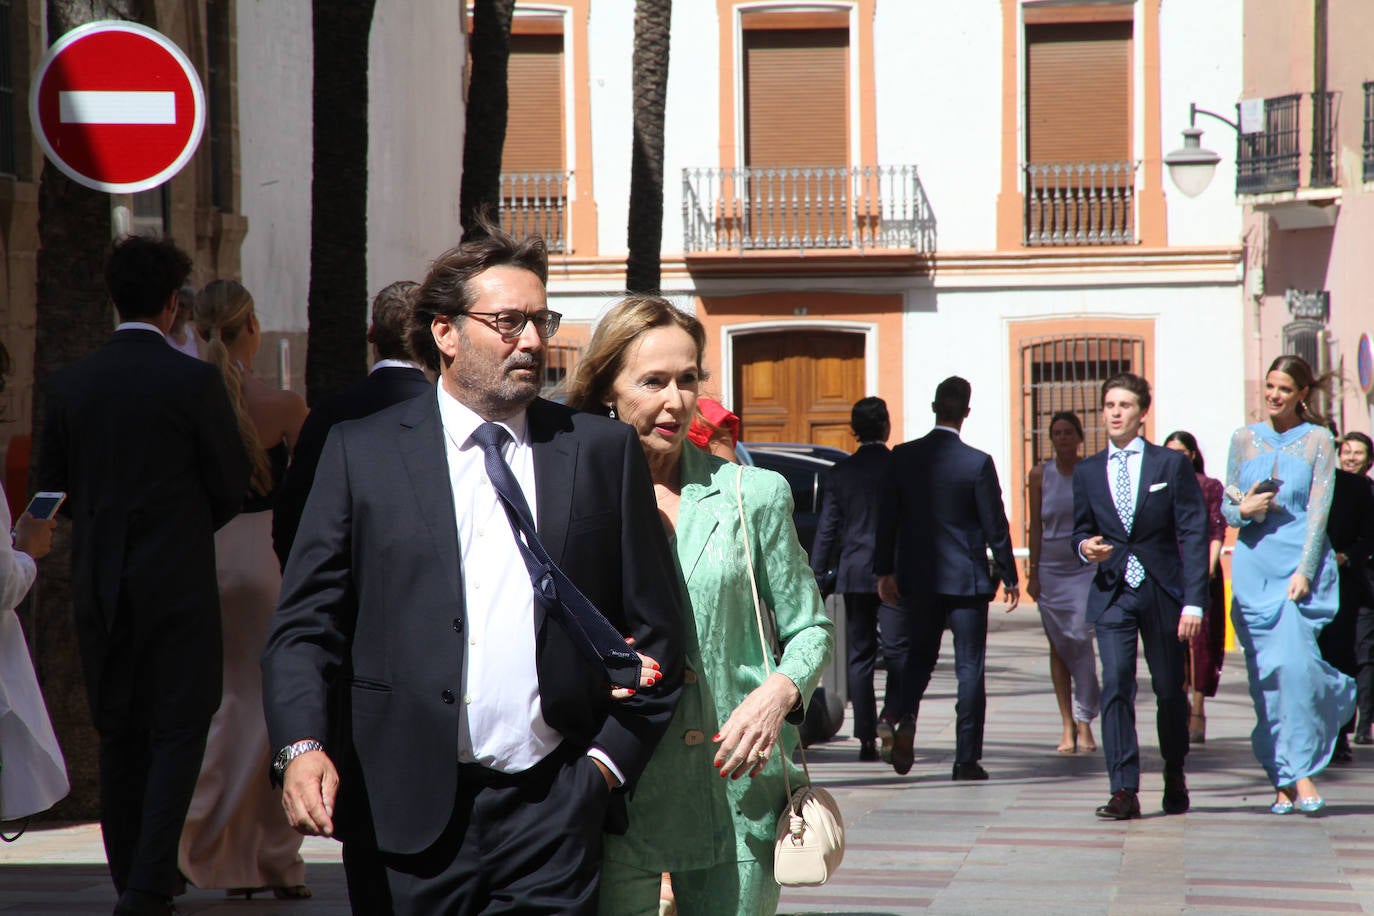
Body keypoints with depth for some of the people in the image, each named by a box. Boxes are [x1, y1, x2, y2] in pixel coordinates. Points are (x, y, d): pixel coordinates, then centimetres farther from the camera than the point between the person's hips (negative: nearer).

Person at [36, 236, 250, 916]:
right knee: (178, 732, -1)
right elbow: (233, 487, -4)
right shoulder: (195, 382, -11)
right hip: (178, 582, -4)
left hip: (99, 585, 4)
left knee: (120, 735, 14)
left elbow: (52, 487, 8)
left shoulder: (69, 384, 1)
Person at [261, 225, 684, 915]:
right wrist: (302, 746, -13)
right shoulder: (362, 451, 7)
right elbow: (306, 621, 2)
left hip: (553, 811, 1)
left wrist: (612, 760, 2)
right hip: (406, 813, -1)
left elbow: (656, 632, 11)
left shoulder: (604, 452, 10)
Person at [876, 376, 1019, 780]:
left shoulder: (902, 458, -2)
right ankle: (967, 758, 2)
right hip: (966, 578, -3)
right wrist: (1009, 577, 4)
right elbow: (995, 525, -7)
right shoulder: (977, 463, -12)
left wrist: (885, 571, 12)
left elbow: (886, 519, 2)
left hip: (917, 579, 3)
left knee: (919, 655, 18)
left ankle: (905, 718, -9)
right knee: (969, 668, 4)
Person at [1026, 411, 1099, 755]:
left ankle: (1084, 721, -10)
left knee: (1081, 638, -14)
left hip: (1086, 567, -2)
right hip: (1051, 568, 2)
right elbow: (1036, 526, 6)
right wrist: (1032, 572, 2)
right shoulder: (1040, 475, 4)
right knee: (1058, 646, 3)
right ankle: (1068, 724, 7)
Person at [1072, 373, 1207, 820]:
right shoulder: (1087, 472, 8)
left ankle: (1175, 779, 30)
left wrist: (1194, 601, -12)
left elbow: (1194, 534, -4)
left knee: (1170, 691, 9)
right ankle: (1124, 791, -17)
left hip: (1163, 592, -1)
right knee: (1115, 686, -15)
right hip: (1112, 594, 1)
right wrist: (1086, 546, -7)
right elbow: (1081, 529, 19)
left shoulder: (1171, 464, 0)